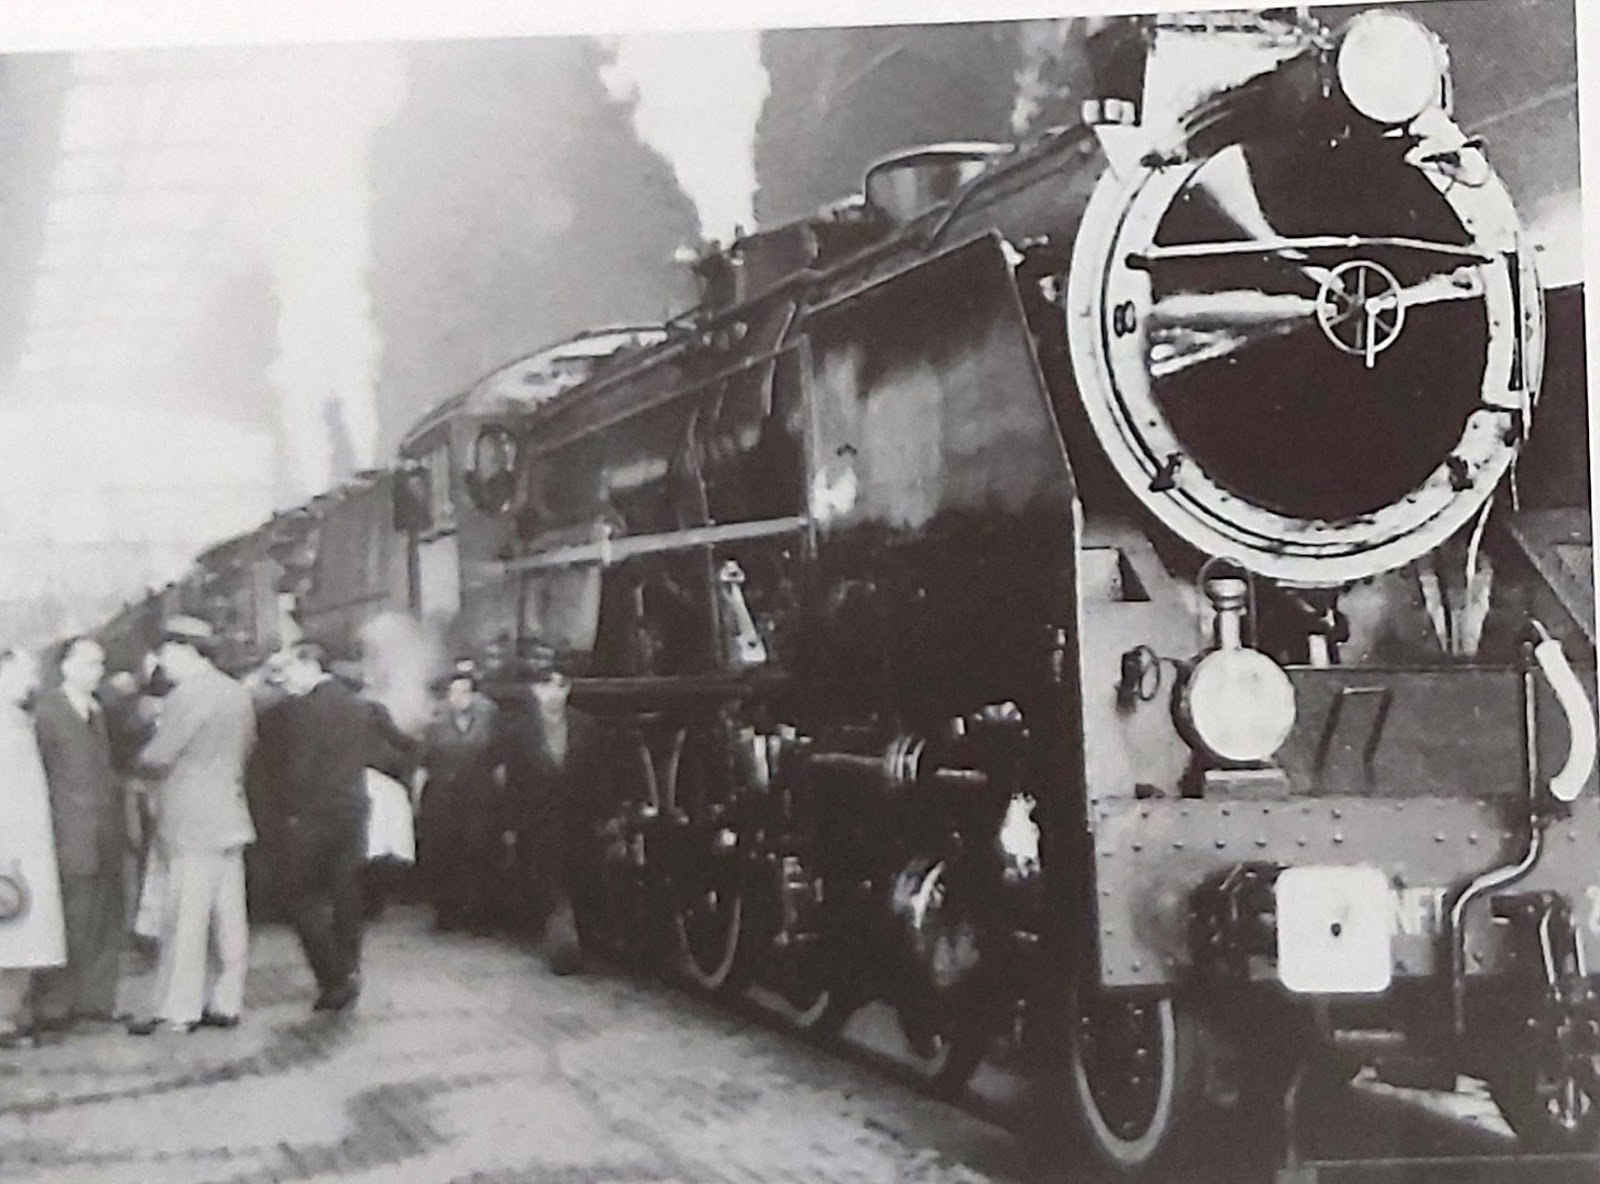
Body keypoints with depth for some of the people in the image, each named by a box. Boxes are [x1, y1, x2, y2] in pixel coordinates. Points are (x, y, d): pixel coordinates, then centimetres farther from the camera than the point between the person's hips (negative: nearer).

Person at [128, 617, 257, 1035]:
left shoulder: (188, 695, -14)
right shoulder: (238, 693, 12)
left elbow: (157, 756, -14)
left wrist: (143, 757, 7)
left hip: (193, 825, -8)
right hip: (230, 820, 8)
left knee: (185, 918, -5)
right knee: (229, 914, 8)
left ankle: (177, 1011, -3)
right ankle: (227, 1003, 12)